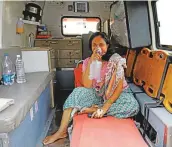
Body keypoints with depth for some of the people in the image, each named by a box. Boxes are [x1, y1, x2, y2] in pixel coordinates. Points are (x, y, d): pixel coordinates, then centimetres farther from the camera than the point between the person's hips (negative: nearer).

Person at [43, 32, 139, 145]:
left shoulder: (116, 60, -15)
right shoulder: (88, 61, -6)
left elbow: (119, 86, -21)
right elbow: (87, 86, -18)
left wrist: (105, 107, -30)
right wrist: (91, 63, -27)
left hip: (116, 94, -1)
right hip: (97, 95, 2)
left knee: (133, 106, -32)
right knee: (77, 92, -25)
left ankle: (92, 109, -23)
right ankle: (62, 131, -20)